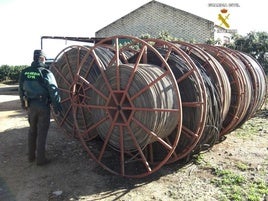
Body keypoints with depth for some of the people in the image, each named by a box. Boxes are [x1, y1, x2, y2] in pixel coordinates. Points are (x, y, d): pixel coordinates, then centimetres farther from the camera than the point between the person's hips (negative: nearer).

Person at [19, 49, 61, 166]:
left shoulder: (24, 72, 2)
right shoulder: (46, 72, -14)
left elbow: (21, 89, 10)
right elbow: (53, 91, -14)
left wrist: (23, 103, 22)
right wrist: (56, 106, -5)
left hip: (30, 105, 5)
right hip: (43, 105, -5)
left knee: (32, 130, 20)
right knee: (42, 132, 3)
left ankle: (31, 156, 30)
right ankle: (40, 159, 10)